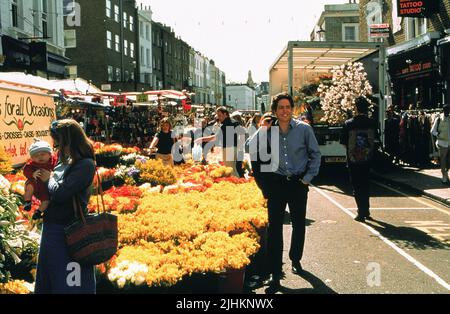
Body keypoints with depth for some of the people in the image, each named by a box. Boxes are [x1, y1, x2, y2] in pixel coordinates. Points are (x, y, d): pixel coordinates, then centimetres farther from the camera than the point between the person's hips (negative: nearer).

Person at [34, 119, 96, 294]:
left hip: (68, 232, -9)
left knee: (69, 285, 3)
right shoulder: (66, 162, 7)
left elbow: (59, 193, -24)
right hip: (52, 228, 9)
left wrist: (49, 179, -7)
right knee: (48, 281, 21)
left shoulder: (85, 165, -19)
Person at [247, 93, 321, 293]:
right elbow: (251, 149, -7)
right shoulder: (269, 130, -1)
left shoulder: (304, 129, -5)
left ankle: (296, 260, 38)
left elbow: (315, 154, 2)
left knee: (299, 224, 14)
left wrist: (308, 177, -3)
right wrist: (262, 129, -14)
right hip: (276, 182, 0)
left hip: (298, 183, 0)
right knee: (274, 226, -5)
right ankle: (275, 273, -1)